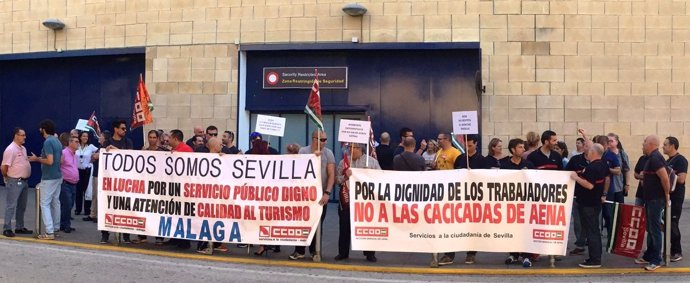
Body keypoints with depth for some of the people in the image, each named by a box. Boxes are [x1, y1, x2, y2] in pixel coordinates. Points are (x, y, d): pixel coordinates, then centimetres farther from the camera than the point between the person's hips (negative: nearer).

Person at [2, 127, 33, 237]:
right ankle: (7, 229, 3)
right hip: (14, 182, -9)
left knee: (21, 206, 14)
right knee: (11, 206, -3)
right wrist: (6, 177, -5)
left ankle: (19, 227, 22)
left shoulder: (23, 148, 12)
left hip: (24, 181, 9)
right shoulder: (10, 149, -16)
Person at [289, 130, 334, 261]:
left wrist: (327, 193, -16)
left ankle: (314, 250, 18)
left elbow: (331, 175, -6)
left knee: (317, 224, 7)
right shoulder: (303, 151, 0)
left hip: (321, 194, 0)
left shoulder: (328, 153, -1)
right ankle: (299, 250, 11)